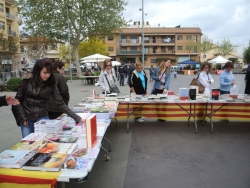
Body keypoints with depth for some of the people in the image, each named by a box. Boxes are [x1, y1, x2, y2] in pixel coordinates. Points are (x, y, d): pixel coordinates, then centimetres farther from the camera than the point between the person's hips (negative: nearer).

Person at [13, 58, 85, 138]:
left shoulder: (51, 84, -7)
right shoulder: (27, 80, -9)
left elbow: (61, 103, -9)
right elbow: (17, 99, -2)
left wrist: (77, 118, -16)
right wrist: (23, 118, -7)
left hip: (42, 118, 0)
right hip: (26, 118, 0)